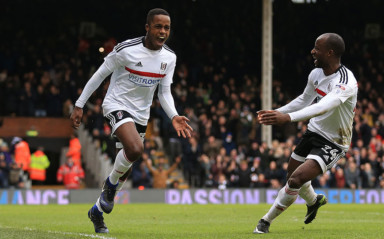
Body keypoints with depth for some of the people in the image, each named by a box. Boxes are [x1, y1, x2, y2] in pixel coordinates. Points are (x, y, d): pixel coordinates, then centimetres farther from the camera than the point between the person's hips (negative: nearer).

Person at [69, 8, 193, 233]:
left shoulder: (169, 57, -2)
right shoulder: (126, 49, -18)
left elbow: (164, 92, 3)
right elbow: (100, 75, -8)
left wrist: (174, 117, -15)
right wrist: (79, 105, -5)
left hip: (141, 114, 6)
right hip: (117, 105, -6)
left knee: (125, 169, 10)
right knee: (135, 149, -33)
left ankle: (97, 210, 31)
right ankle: (111, 184, -4)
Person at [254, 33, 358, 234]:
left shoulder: (346, 82, -29)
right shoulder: (316, 74, -3)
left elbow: (324, 106, -45)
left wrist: (288, 117, -55)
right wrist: (277, 112, 11)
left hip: (333, 143, -8)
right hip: (314, 132, 8)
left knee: (297, 179, -21)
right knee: (292, 175, 23)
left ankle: (267, 220, -2)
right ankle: (314, 200, 56)